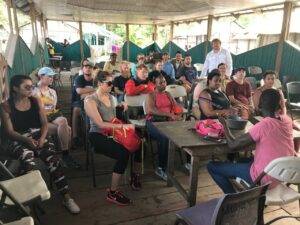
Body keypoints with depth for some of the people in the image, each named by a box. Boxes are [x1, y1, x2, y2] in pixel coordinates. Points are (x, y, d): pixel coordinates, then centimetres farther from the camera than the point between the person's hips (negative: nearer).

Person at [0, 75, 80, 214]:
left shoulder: (36, 101, 8)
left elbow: (44, 123, 5)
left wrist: (42, 138, -14)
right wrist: (27, 140, -21)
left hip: (38, 137, 2)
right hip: (19, 141, -1)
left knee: (52, 159, -26)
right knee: (27, 161, -37)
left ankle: (67, 198, -22)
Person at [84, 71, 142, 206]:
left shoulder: (110, 97, 11)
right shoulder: (90, 100, -13)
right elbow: (100, 124, -22)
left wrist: (119, 105, 10)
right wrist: (122, 126, -26)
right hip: (98, 136, -7)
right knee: (124, 153, -30)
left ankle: (136, 176, 12)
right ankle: (113, 193, -15)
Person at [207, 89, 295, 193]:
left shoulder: (263, 125, -26)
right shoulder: (287, 120, -4)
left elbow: (233, 145, -19)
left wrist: (224, 124, -6)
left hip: (263, 178, -8)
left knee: (212, 166, -2)